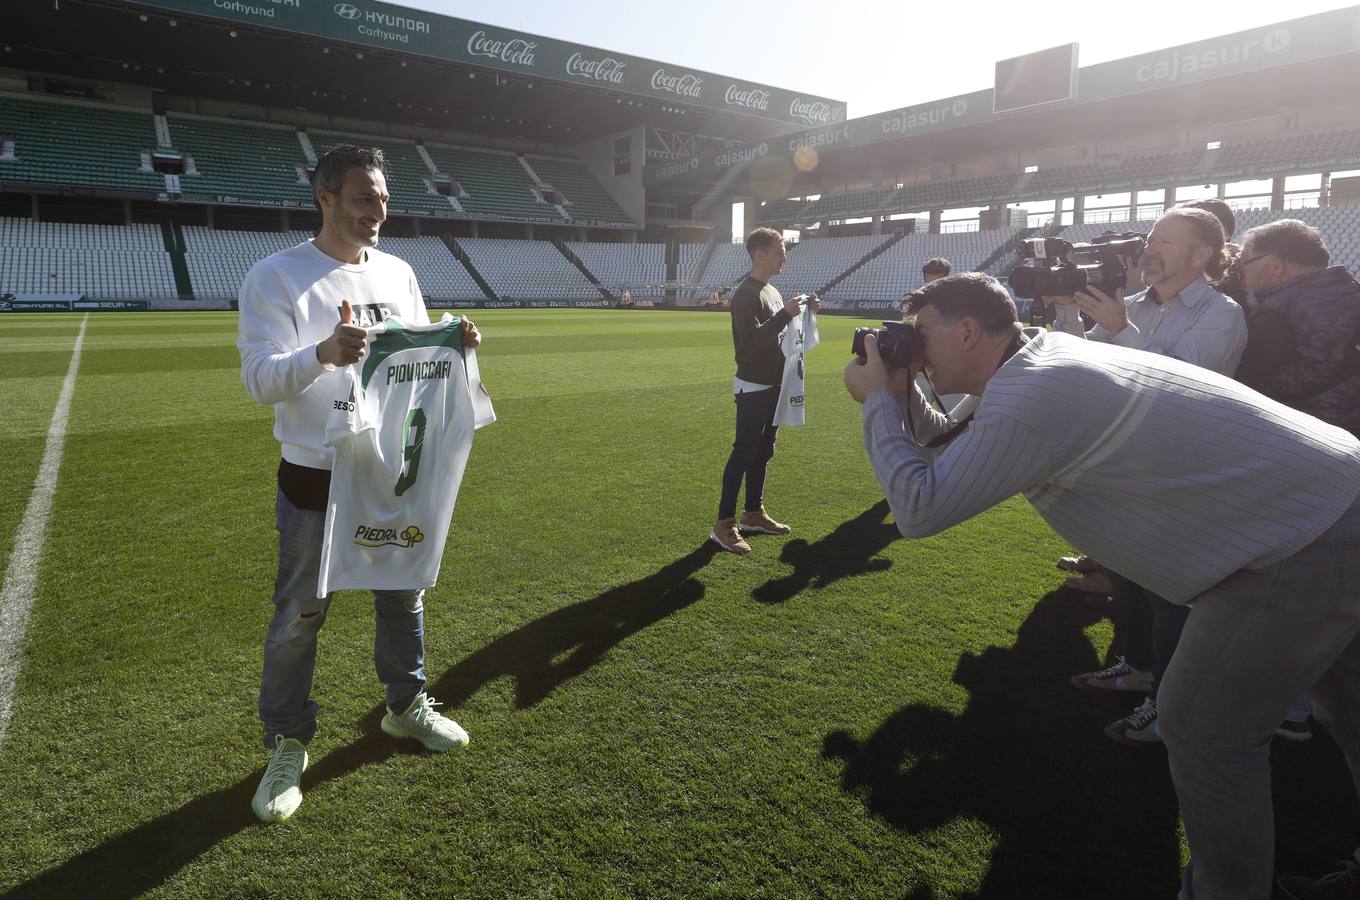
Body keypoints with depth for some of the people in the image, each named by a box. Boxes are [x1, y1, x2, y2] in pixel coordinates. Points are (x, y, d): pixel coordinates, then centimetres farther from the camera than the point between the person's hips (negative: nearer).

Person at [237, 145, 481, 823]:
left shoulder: (398, 273, 7)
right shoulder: (275, 277, -10)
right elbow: (259, 379, -18)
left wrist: (453, 345, -8)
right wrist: (322, 353, -36)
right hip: (316, 480, -5)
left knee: (403, 597, 17)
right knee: (299, 617, 6)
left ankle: (407, 705, 38)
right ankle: (288, 743, 26)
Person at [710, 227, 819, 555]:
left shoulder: (772, 291, 15)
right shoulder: (746, 293, -15)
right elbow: (752, 340, -25)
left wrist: (804, 313, 7)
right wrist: (785, 314, -28)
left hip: (773, 386, 9)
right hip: (753, 387, -9)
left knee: (763, 452, 14)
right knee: (744, 453, -8)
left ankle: (754, 513, 25)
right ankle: (724, 524, -3)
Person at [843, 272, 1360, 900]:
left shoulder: (1028, 401, -29)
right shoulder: (1039, 358, 3)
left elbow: (920, 508, -24)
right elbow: (948, 449, 13)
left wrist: (877, 401, -16)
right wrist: (901, 396, -2)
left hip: (1308, 545, -10)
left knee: (1205, 726, 1)